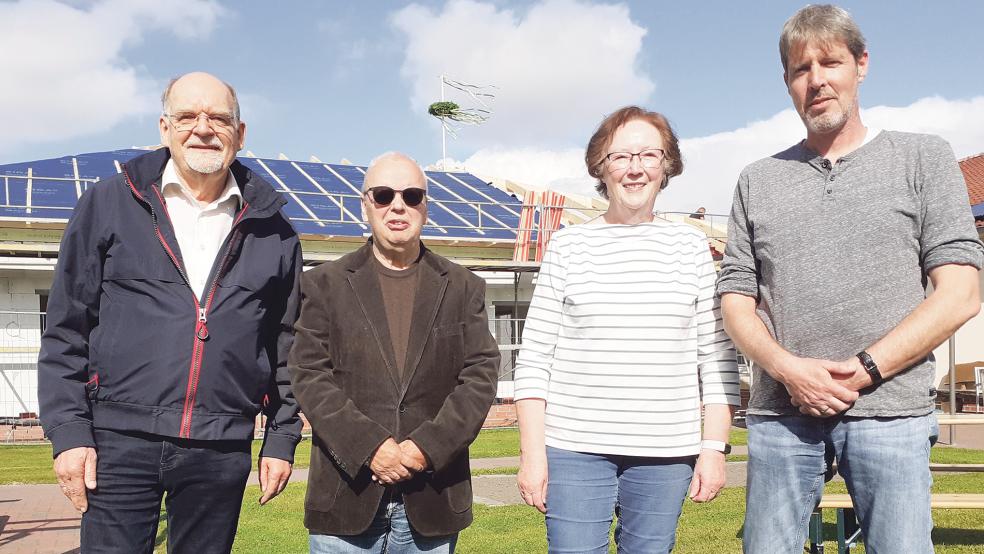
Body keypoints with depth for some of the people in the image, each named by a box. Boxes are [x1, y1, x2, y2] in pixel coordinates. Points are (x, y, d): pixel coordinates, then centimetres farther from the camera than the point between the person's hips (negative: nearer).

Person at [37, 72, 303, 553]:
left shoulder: (271, 232, 8)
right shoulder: (109, 204, 3)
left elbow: (286, 345, 13)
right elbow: (66, 330, 2)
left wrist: (282, 438, 9)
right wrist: (68, 433, -4)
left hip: (222, 453, 2)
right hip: (121, 440, -1)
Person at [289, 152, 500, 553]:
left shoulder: (464, 288, 9)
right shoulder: (324, 284, 7)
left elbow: (481, 376, 0)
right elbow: (309, 376, -2)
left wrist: (426, 448, -12)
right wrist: (370, 448, -14)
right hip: (346, 499, -1)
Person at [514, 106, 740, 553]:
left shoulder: (691, 246, 7)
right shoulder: (568, 246, 3)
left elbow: (717, 356, 6)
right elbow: (534, 357, 2)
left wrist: (715, 447, 0)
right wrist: (532, 453, -4)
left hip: (667, 451, 1)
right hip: (575, 448, -1)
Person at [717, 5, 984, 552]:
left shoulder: (924, 158, 8)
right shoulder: (758, 180, 15)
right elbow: (736, 298, 10)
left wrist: (864, 369, -10)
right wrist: (788, 369, -9)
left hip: (889, 410, -2)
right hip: (780, 414, 2)